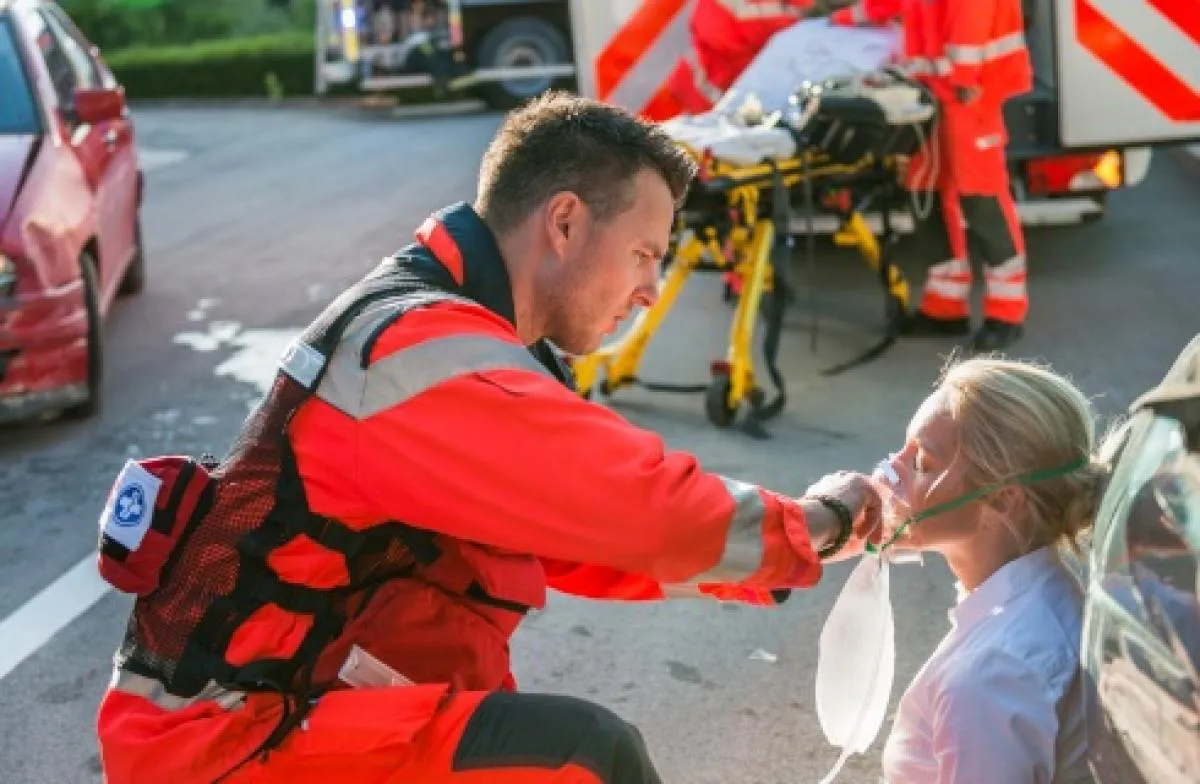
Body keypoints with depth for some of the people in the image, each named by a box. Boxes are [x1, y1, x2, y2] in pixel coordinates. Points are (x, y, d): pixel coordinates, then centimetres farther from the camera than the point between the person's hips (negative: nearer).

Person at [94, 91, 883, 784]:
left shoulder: (433, 329, 9)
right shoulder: (427, 354, -22)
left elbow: (581, 535, 11)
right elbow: (649, 512, -21)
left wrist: (780, 545, 6)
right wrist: (816, 523, -4)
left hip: (276, 703, 10)